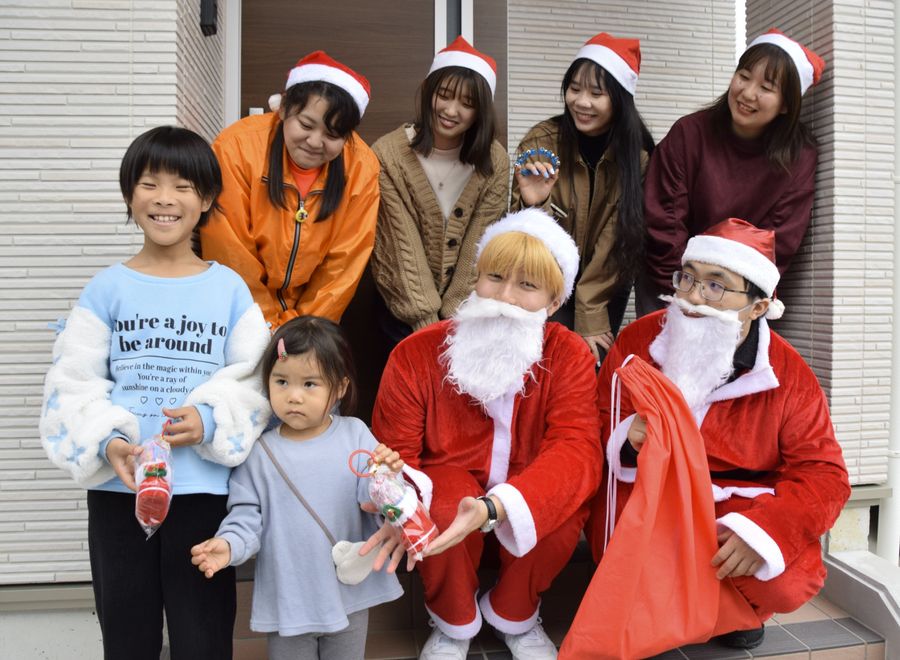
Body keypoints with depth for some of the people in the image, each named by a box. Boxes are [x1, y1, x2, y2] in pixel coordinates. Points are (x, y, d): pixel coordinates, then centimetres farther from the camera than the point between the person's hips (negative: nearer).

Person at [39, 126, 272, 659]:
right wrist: (106, 442, -16)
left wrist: (209, 421, -19)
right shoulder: (108, 287, 1)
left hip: (203, 489, -1)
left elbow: (254, 380, -2)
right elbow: (73, 382, 0)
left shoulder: (229, 288, 0)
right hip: (117, 488, 1)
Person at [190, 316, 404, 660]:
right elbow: (247, 516, -5)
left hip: (350, 593, 1)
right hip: (288, 599, 0)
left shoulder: (355, 435, -10)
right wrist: (229, 544, -24)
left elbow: (372, 503, -13)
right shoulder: (260, 451, -9)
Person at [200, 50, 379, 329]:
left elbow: (344, 264, -11)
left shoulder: (362, 167, -15)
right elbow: (231, 256, -17)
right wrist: (266, 330, -13)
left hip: (313, 313, 2)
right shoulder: (237, 147, -21)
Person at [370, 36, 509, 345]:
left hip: (465, 309, 2)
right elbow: (404, 246, -15)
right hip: (404, 309, -1)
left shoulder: (495, 162, -8)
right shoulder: (388, 155, -14)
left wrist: (453, 319, -14)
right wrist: (426, 322, -18)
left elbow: (479, 247, -9)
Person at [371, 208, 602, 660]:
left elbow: (576, 451, -27)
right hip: (448, 490, 0)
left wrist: (493, 509, -45)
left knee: (565, 510, -31)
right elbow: (395, 452, -12)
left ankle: (514, 614, 4)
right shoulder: (416, 354, -14)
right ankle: (453, 621, 2)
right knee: (444, 504, -34)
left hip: (527, 505, 1)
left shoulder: (570, 356, -13)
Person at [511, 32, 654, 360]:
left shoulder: (638, 152, -13)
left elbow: (623, 235, -13)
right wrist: (531, 205, -38)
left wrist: (590, 315, -16)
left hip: (608, 285, 1)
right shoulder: (542, 140, -15)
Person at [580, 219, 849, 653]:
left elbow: (823, 474, -8)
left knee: (790, 584, -25)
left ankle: (742, 606, 15)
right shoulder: (637, 340, -8)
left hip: (739, 505, 1)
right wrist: (626, 439, -26)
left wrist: (766, 527, -26)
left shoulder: (789, 376, -9)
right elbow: (598, 425, 0)